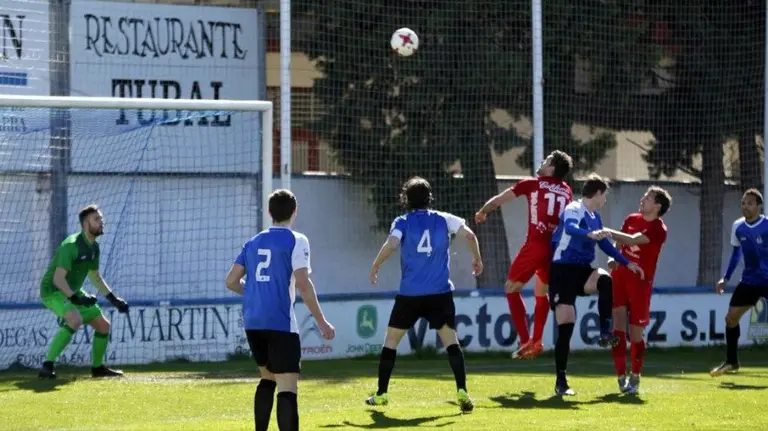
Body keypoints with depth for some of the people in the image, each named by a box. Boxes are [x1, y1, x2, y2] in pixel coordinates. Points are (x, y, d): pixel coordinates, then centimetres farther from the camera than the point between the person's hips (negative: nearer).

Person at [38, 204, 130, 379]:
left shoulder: (93, 247, 4)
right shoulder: (72, 245, -24)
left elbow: (94, 276, 19)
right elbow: (58, 278, -30)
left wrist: (113, 298, 14)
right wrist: (75, 298, -40)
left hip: (73, 292, 9)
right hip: (52, 290, -9)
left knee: (103, 325, 10)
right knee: (76, 319, -35)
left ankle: (97, 367, 29)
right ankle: (47, 366, -33)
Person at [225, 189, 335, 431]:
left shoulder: (253, 242, 14)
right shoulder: (296, 241, -3)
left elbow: (231, 281, 15)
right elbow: (303, 284, -12)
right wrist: (321, 322, -7)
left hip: (252, 322, 6)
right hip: (280, 322, -6)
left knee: (268, 378, 25)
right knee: (287, 388, -11)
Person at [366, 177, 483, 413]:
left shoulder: (403, 222, -1)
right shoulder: (444, 219, 5)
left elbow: (391, 244, -17)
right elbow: (469, 235, -5)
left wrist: (375, 267, -4)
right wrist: (477, 258, 11)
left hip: (410, 294, -1)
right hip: (440, 293, 1)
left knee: (391, 340, 15)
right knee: (451, 340, 0)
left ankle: (381, 393, 20)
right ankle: (462, 392, -17)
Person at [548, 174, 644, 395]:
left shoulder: (595, 217, 14)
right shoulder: (574, 210, -12)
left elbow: (605, 244, 28)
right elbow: (570, 228, -35)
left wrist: (627, 263, 26)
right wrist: (590, 234, -53)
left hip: (582, 270, 6)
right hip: (563, 270, -6)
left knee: (605, 280, -28)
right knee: (565, 326, -9)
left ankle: (605, 332, -23)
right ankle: (560, 381, -1)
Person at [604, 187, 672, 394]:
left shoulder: (658, 229, -11)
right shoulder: (631, 219, 9)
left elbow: (632, 240, -25)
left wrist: (608, 232, -28)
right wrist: (614, 259, 0)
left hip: (640, 281, -4)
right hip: (620, 276, 4)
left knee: (636, 334, 0)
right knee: (618, 323, -9)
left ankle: (635, 378, 19)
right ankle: (621, 376, -5)